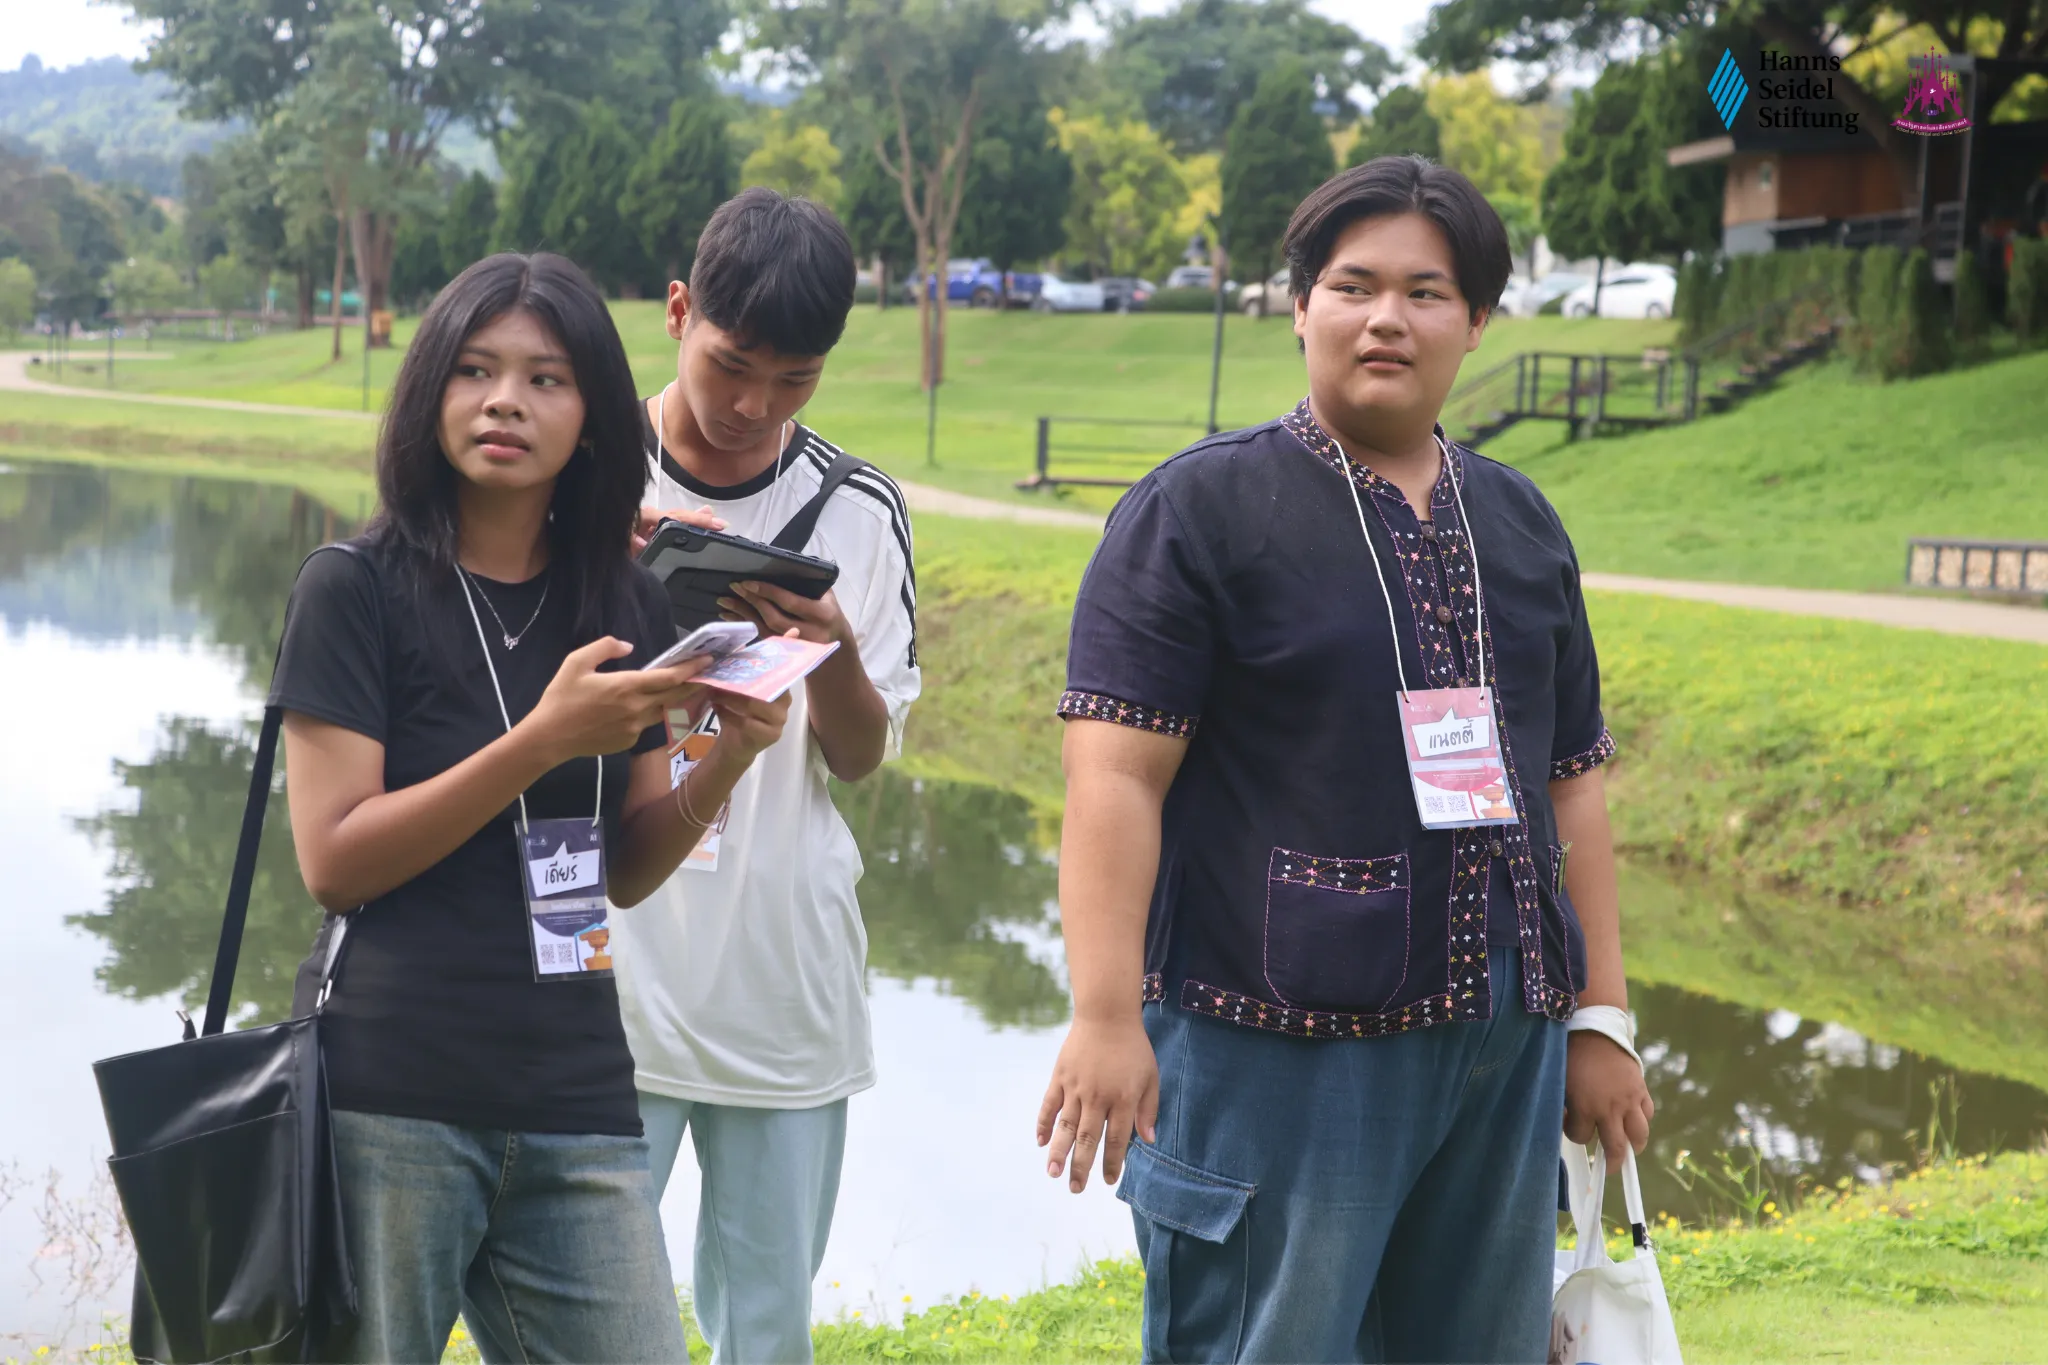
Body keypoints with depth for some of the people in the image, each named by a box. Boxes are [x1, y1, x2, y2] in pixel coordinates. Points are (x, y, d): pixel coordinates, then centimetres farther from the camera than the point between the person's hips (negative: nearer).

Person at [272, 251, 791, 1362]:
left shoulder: (623, 605, 9)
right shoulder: (356, 587, -3)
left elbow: (623, 874, 13)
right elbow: (333, 862, -10)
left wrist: (722, 765, -6)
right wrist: (546, 740, -18)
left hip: (577, 1109, 4)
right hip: (390, 1105, -4)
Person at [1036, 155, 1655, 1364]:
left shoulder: (1520, 524, 14)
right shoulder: (1203, 509, -3)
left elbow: (1572, 783, 16)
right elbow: (1116, 775, -11)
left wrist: (1601, 1017, 12)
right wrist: (1106, 1016, -19)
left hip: (1501, 1046, 6)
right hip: (1278, 1045, -5)